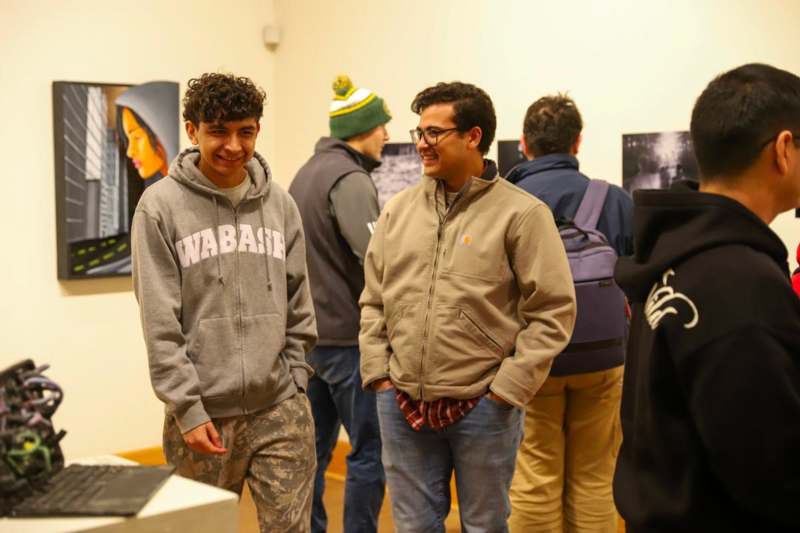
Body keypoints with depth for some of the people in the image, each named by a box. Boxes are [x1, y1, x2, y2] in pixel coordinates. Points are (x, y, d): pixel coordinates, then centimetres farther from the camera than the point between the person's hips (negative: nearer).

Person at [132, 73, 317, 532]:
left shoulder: (281, 204, 7)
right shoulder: (161, 206, -5)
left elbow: (299, 306, 12)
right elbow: (160, 324, -8)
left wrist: (296, 380, 6)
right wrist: (188, 409, -12)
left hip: (281, 410, 3)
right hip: (203, 411, -2)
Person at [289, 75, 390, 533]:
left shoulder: (307, 173, 14)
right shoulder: (350, 180, -15)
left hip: (310, 334, 9)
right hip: (348, 336, -9)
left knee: (314, 447, 15)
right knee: (370, 450, -1)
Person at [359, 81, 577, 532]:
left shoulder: (521, 213, -8)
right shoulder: (399, 210, 7)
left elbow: (553, 312, -9)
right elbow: (374, 301, 12)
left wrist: (508, 388, -12)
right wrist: (378, 371, 3)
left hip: (483, 407, -4)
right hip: (402, 402, 4)